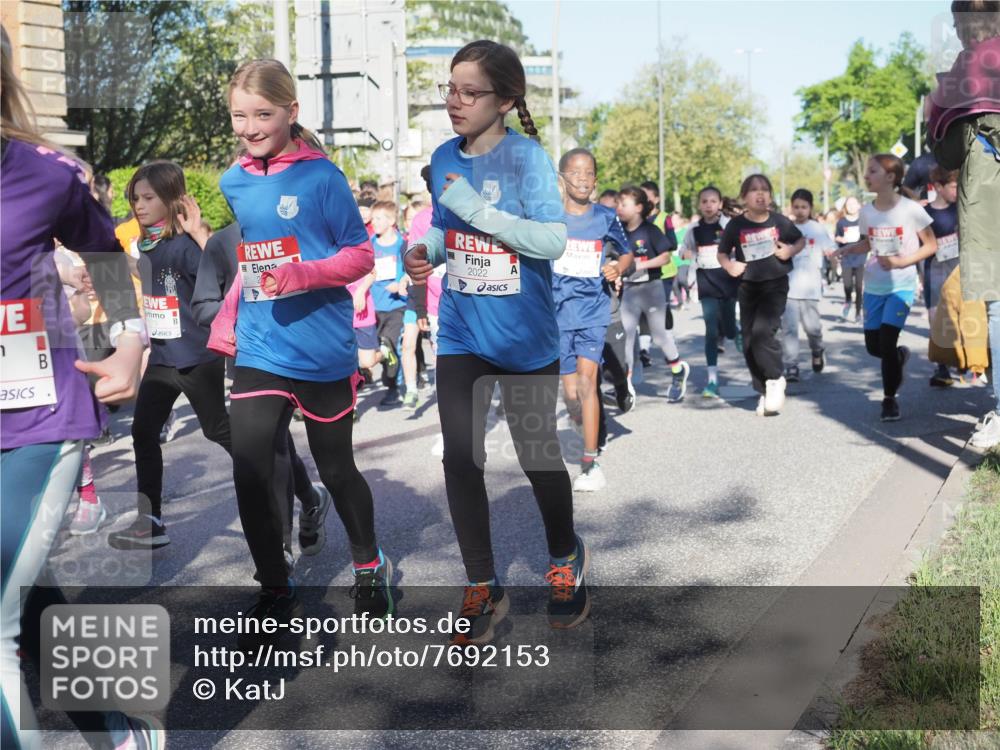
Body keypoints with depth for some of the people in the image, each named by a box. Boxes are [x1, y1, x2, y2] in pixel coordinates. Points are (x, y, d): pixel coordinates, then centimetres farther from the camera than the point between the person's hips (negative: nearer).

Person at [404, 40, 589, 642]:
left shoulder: (527, 156, -13)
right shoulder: (444, 159, 3)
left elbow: (553, 239, -22)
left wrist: (475, 206, -25)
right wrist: (426, 254, -4)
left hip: (526, 337, -4)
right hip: (461, 335, 4)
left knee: (537, 455, 8)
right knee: (461, 460, -2)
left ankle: (566, 560, 37)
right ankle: (484, 589, 15)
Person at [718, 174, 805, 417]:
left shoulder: (778, 221, -4)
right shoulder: (736, 225, -4)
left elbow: (801, 240, 12)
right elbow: (722, 253, 9)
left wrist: (791, 251, -8)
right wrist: (729, 266, -11)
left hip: (775, 284, -3)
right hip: (748, 287, 3)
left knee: (762, 331, -22)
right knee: (749, 342, 4)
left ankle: (775, 379, 1)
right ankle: (765, 391, 19)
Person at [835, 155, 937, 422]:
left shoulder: (911, 209, -13)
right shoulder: (866, 211, 0)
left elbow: (931, 245, -6)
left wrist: (903, 262, -19)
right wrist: (848, 249, -5)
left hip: (901, 286, -5)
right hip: (874, 286, 5)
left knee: (887, 342, -13)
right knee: (873, 346, 7)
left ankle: (890, 399, 7)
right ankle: (900, 356, 43)